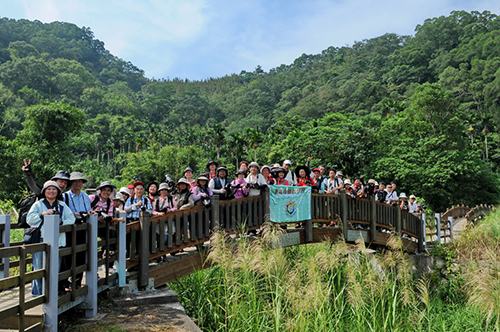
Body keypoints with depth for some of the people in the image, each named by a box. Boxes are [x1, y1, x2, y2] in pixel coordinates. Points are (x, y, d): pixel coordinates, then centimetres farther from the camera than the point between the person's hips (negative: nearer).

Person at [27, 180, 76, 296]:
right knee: (39, 266, -1)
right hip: (40, 239, -1)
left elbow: (71, 218, 7)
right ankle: (37, 293, 9)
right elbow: (29, 219, 1)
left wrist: (61, 222, -11)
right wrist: (43, 214, -12)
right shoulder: (38, 205, 10)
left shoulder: (62, 206, 14)